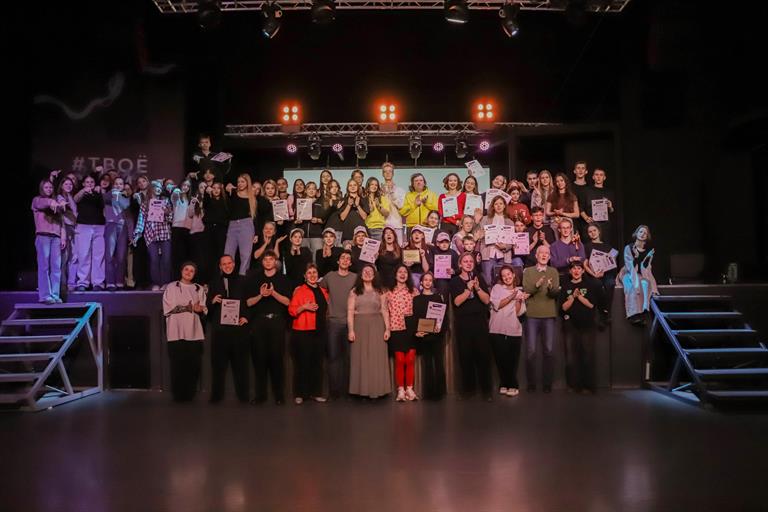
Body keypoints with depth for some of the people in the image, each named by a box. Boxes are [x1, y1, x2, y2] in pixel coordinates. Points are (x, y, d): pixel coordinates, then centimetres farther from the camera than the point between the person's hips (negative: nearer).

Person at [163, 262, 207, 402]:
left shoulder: (199, 289, 15)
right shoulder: (171, 287, 8)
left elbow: (204, 310, 10)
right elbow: (168, 309, -2)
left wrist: (200, 309, -14)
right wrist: (188, 307, -11)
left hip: (194, 332, 2)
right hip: (176, 331, -2)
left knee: (193, 365, -1)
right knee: (178, 365, -4)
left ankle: (190, 394, 9)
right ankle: (178, 395, 5)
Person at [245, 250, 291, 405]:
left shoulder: (283, 279, 7)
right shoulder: (255, 279, 12)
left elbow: (287, 302, -1)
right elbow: (248, 302, 6)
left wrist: (273, 293, -15)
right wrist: (261, 295, -11)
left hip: (277, 321, -1)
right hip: (259, 322, 2)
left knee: (277, 357, -2)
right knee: (259, 357, 1)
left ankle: (279, 394, 4)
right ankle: (260, 394, 9)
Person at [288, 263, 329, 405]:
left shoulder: (323, 291, 14)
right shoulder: (299, 291, -2)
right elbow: (291, 310, -7)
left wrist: (326, 324, 13)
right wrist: (304, 307, -21)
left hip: (320, 332, 5)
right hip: (302, 332, -5)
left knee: (317, 362, 7)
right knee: (302, 362, -1)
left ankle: (316, 392, 16)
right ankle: (300, 394, 9)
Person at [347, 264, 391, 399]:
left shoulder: (380, 292, 9)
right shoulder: (354, 292, 6)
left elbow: (384, 311, 6)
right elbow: (350, 312, 1)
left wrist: (387, 328, -3)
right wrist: (351, 330, -9)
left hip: (376, 327, 1)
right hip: (360, 326, 0)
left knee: (377, 357, 0)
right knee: (360, 358, 1)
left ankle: (377, 388, 6)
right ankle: (362, 388, 7)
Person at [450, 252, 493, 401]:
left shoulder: (479, 278, 7)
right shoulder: (455, 281, 4)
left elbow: (486, 300, 0)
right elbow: (457, 301, -10)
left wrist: (477, 287, -15)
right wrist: (468, 288, -20)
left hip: (480, 321, 1)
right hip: (463, 323, 0)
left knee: (483, 354, -3)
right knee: (465, 355, 1)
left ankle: (486, 389, 4)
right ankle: (468, 387, 13)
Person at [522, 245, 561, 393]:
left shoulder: (554, 272, 9)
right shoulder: (528, 272, 7)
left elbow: (556, 293, -2)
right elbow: (525, 291, -4)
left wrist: (551, 288, -25)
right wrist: (536, 286, -23)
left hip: (549, 315, 1)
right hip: (532, 315, -1)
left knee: (549, 350, 1)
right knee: (531, 351, 0)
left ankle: (548, 383, 10)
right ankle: (531, 383, 9)